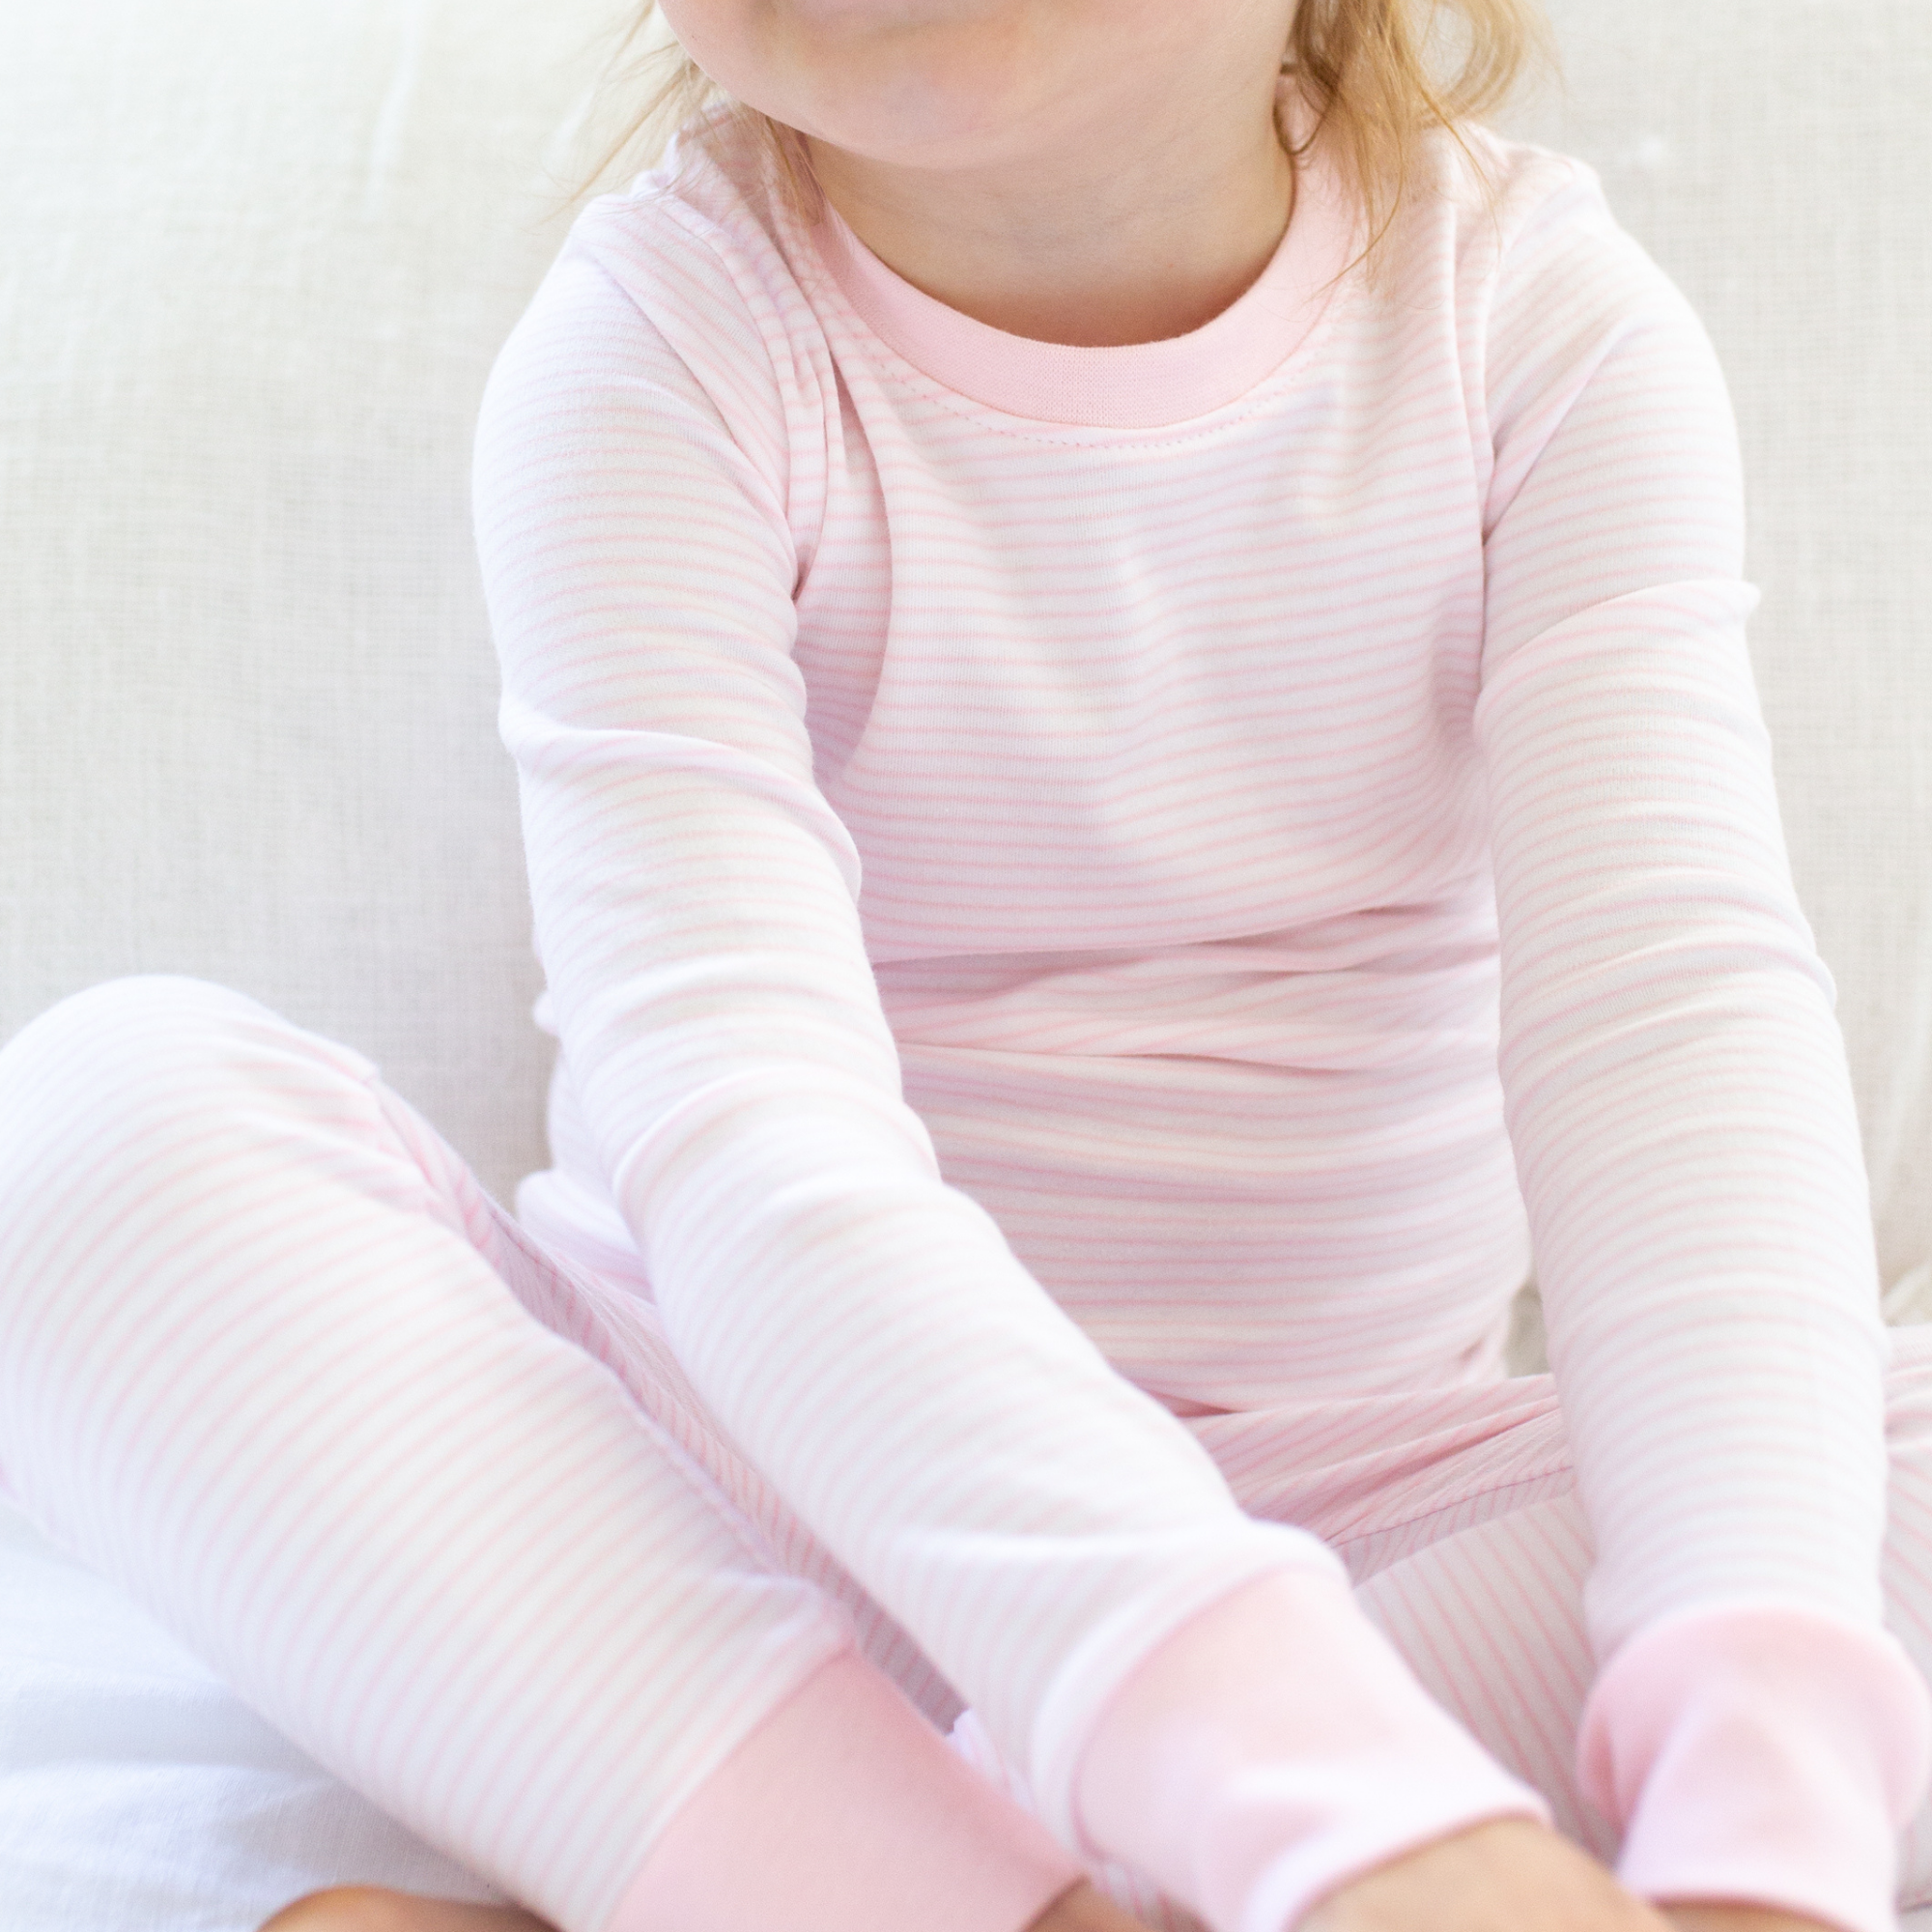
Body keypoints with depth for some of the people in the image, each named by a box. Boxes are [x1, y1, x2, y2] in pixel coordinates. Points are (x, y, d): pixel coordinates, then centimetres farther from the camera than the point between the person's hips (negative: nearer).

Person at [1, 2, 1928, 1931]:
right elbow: (737, 1123, -29)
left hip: (1370, 1516, 2)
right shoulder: (663, 341, -14)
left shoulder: (1542, 318, -6)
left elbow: (1677, 1016, -21)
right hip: (733, 1459, -1)